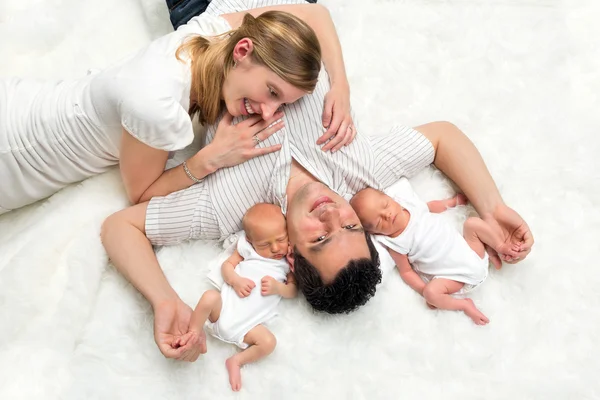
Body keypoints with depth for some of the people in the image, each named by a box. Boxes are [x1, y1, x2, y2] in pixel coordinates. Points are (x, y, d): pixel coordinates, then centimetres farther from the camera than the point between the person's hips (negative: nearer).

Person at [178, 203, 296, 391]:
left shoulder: (290, 261, 7)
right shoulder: (247, 248, 6)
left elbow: (293, 291, 7)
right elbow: (227, 265, 7)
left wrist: (277, 287, -15)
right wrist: (235, 281, -14)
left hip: (249, 324, 0)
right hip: (225, 307, 0)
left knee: (269, 342, -25)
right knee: (210, 296, -30)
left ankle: (237, 361, 1)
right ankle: (196, 333, -2)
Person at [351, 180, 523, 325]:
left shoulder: (411, 203, -4)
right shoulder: (396, 244, -17)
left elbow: (431, 206, 19)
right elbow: (406, 272, -9)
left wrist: (453, 201, 26)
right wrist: (424, 291, -18)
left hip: (471, 253, 5)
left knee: (473, 222, -11)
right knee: (432, 292, -29)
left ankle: (502, 247, 9)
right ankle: (464, 304, -5)